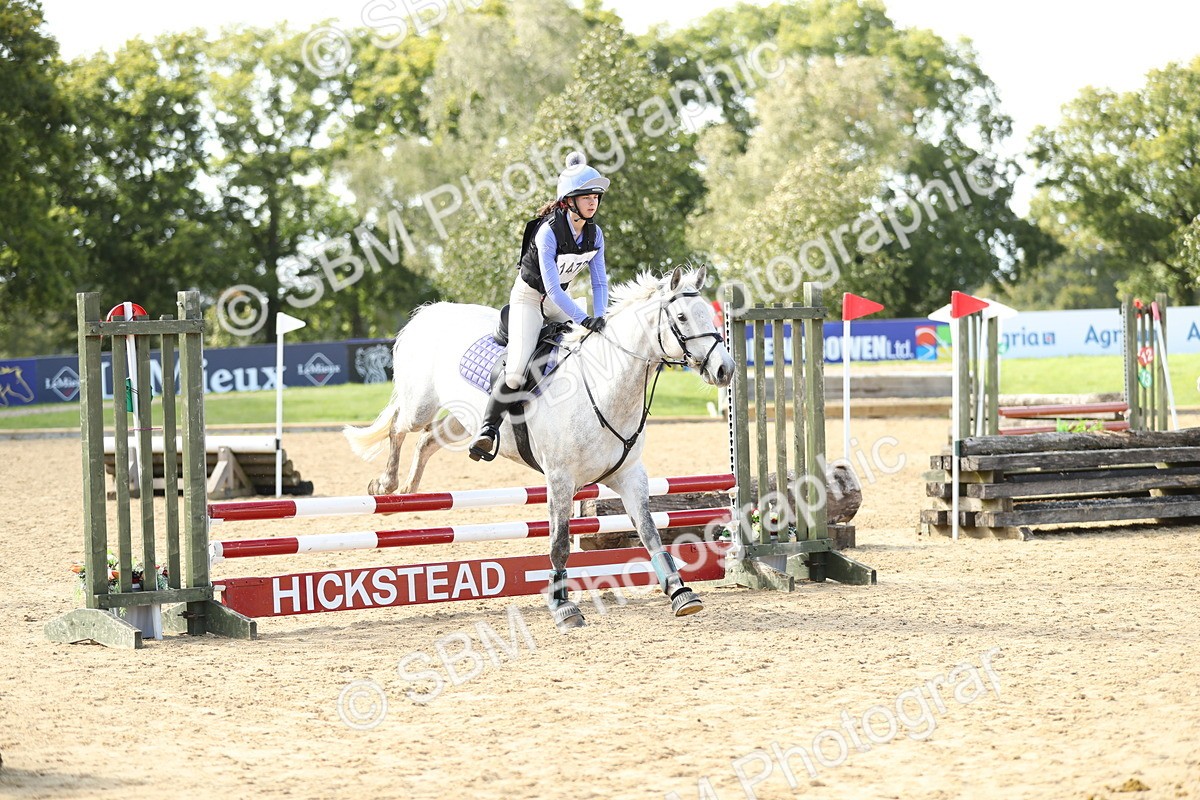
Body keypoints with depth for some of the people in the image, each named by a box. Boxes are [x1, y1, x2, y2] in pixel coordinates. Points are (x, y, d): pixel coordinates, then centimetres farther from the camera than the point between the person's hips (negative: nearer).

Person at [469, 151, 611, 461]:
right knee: (517, 372, -23)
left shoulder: (594, 235, -8)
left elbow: (599, 282, -4)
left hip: (558, 300, 7)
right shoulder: (548, 232, -28)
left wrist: (600, 319, -20)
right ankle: (488, 429, -7)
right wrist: (584, 320, -35)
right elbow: (552, 289, -30)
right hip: (528, 297, -7)